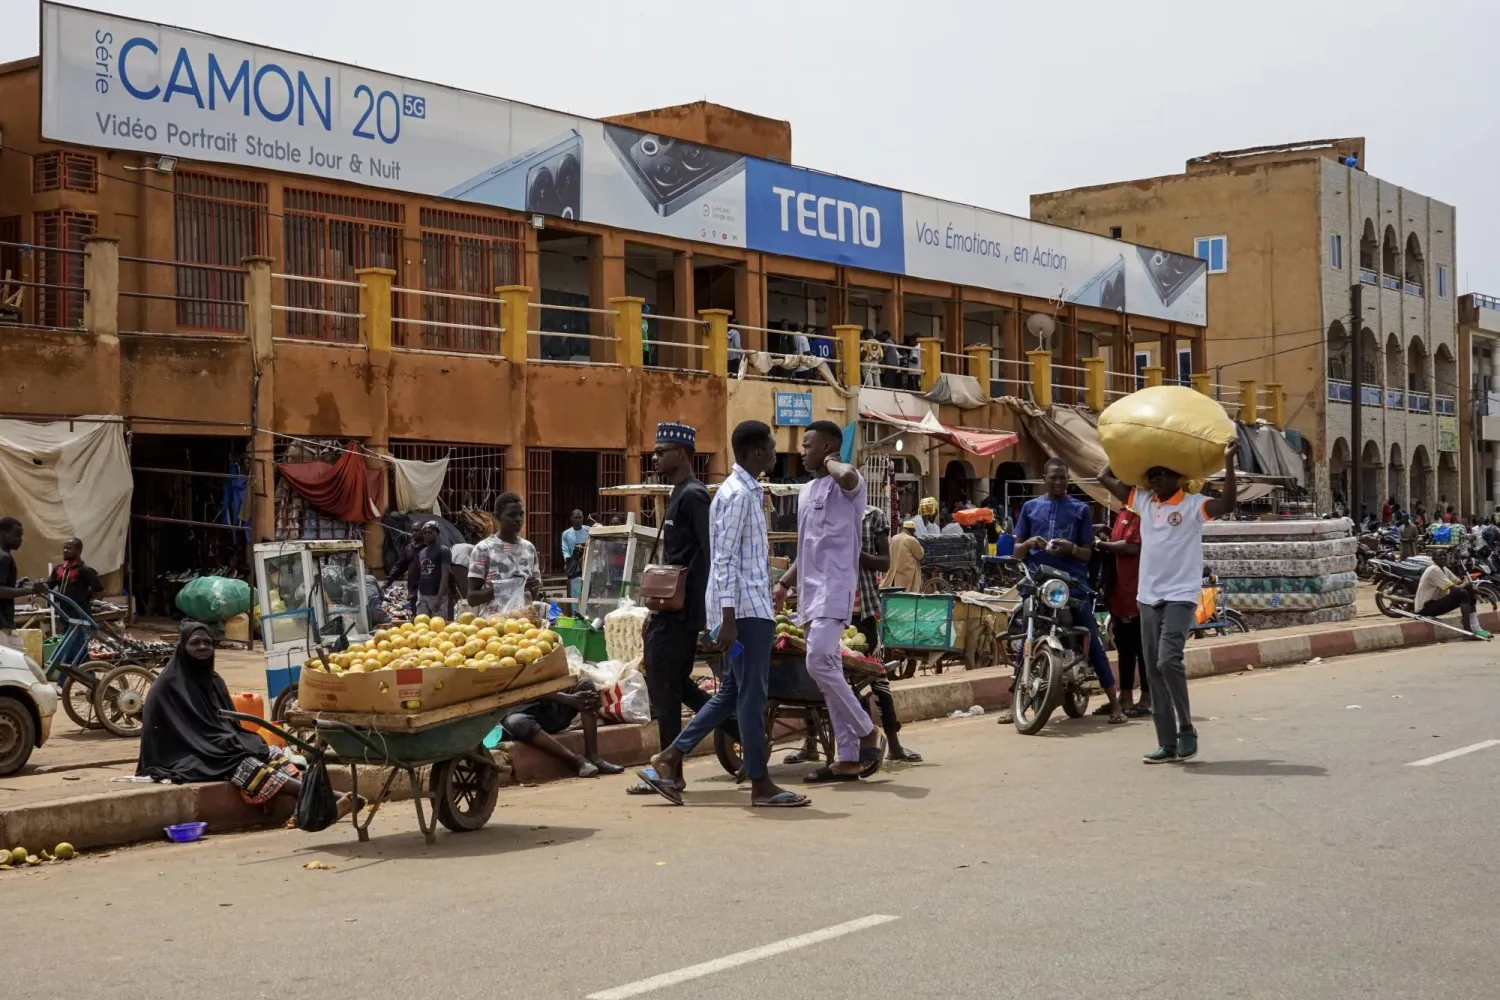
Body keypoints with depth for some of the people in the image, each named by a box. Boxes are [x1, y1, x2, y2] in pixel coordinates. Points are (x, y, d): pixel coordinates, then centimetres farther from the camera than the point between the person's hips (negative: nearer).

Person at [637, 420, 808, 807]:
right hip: (745, 610, -10)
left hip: (752, 607, 10)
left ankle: (669, 760, 15)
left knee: (731, 693, 13)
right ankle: (761, 785, 4)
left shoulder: (748, 490, 17)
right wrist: (728, 619, -22)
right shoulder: (738, 494, -14)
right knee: (751, 696, -3)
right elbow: (724, 559, -19)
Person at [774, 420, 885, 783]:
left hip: (835, 588, -9)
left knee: (819, 663, -20)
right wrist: (784, 583, 18)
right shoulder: (807, 491, 21)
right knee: (828, 669, 7)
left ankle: (867, 732, -4)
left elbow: (848, 476, -35)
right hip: (811, 591, 9)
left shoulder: (846, 483, -6)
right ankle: (848, 758, 9)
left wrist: (831, 464, -13)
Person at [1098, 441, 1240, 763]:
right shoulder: (1143, 501, 11)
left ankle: (1186, 727, -5)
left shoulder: (1193, 505, -5)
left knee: (1169, 660, -22)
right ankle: (1167, 743, 11)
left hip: (1180, 598, -6)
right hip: (1148, 598, 6)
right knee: (1154, 670, 5)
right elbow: (1106, 478, 17)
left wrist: (1228, 461, -26)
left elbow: (1229, 503, -23)